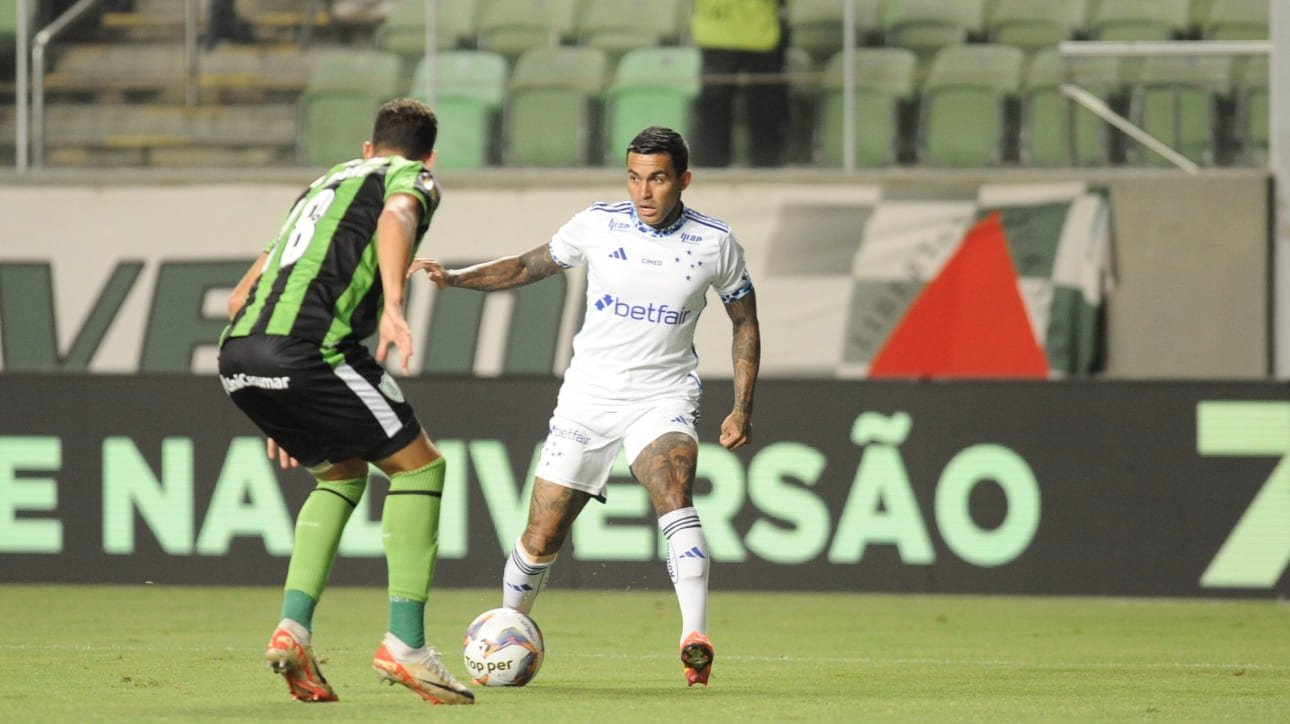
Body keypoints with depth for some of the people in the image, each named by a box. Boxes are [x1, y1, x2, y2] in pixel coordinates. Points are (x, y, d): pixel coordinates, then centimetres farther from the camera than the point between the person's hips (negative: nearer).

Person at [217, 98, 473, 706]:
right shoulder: (413, 178, 15)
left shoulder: (327, 182, 35)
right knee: (419, 466, 7)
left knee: (343, 474, 25)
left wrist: (280, 414, 38)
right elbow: (395, 218, -13)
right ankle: (405, 644, -1)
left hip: (236, 358, 7)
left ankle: (293, 628, 10)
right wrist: (393, 305, -28)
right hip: (304, 351, -7)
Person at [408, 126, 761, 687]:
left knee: (673, 495, -31)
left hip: (662, 398, -2)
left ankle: (695, 640, -39)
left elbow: (745, 323, 9)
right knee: (541, 537, 2)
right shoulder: (598, 226, -2)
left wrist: (742, 408, 1)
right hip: (588, 398, 2)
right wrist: (455, 278, -3)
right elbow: (529, 266, 11)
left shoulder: (715, 244, -3)